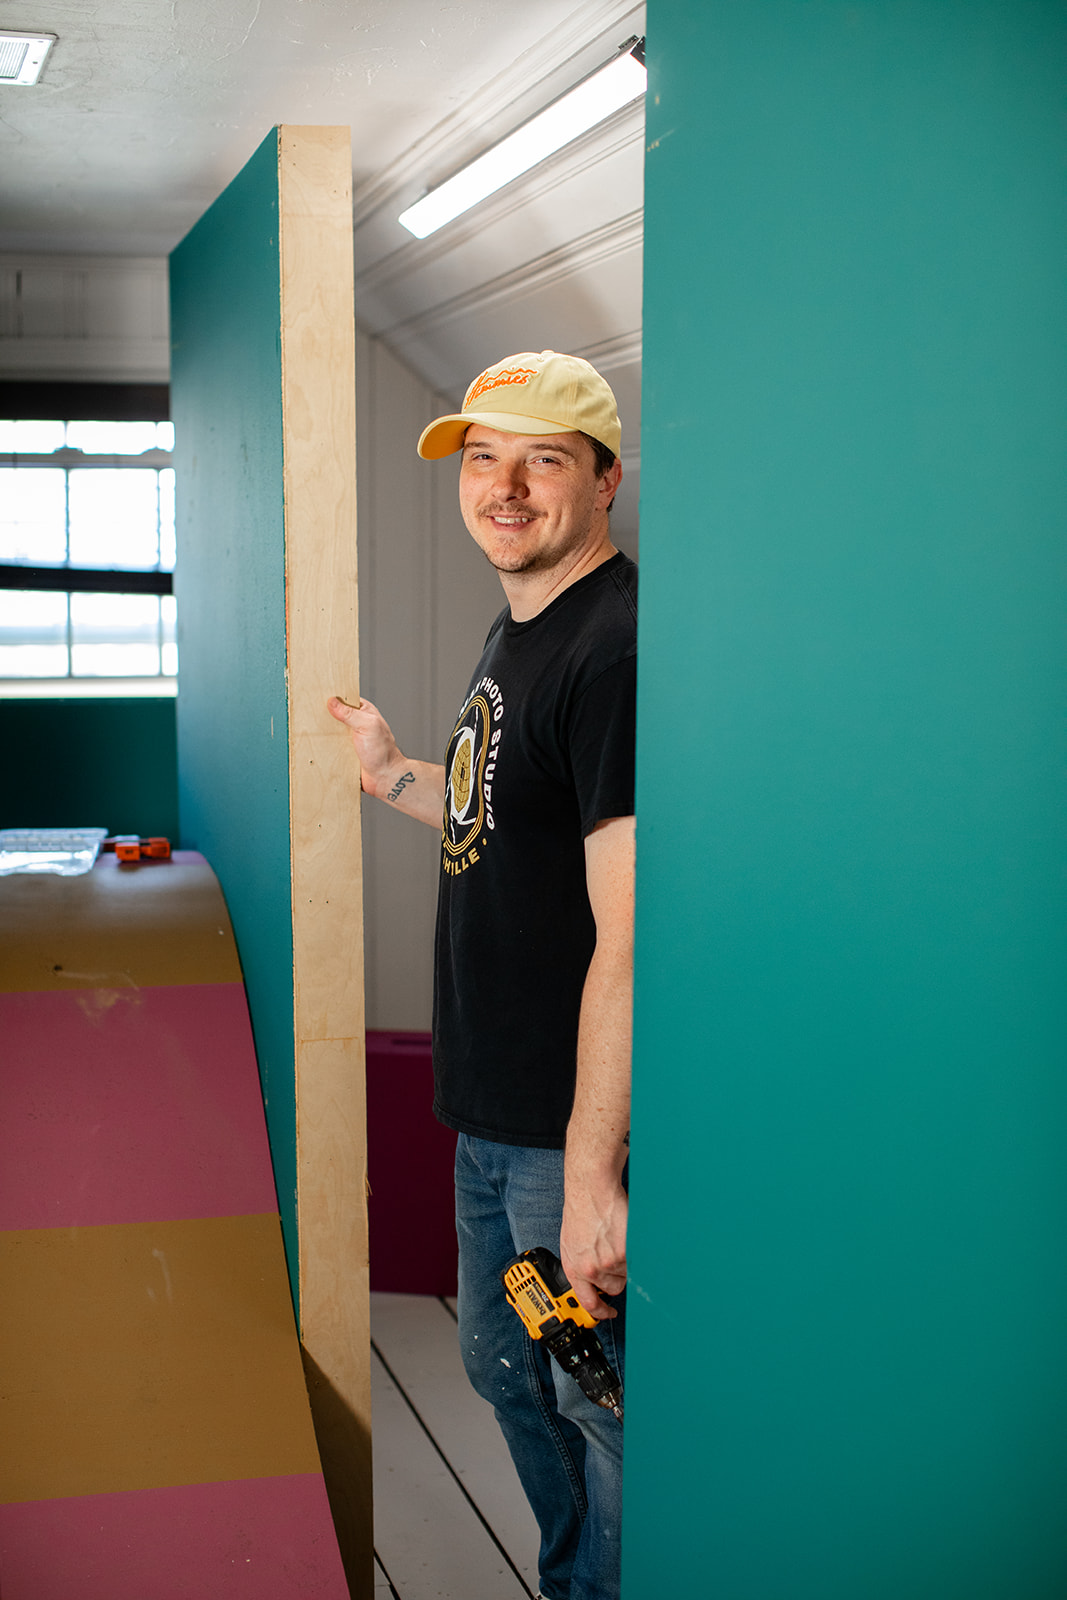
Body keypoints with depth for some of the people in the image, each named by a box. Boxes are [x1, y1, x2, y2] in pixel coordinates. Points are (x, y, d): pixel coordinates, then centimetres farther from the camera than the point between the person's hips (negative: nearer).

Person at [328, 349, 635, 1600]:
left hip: (576, 1132, -10)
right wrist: (394, 775, 29)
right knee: (506, 1369, 24)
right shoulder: (516, 633, 10)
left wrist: (590, 1173, -28)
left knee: (601, 1407, 5)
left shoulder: (618, 649, -21)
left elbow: (628, 939, -26)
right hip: (490, 1117, 10)